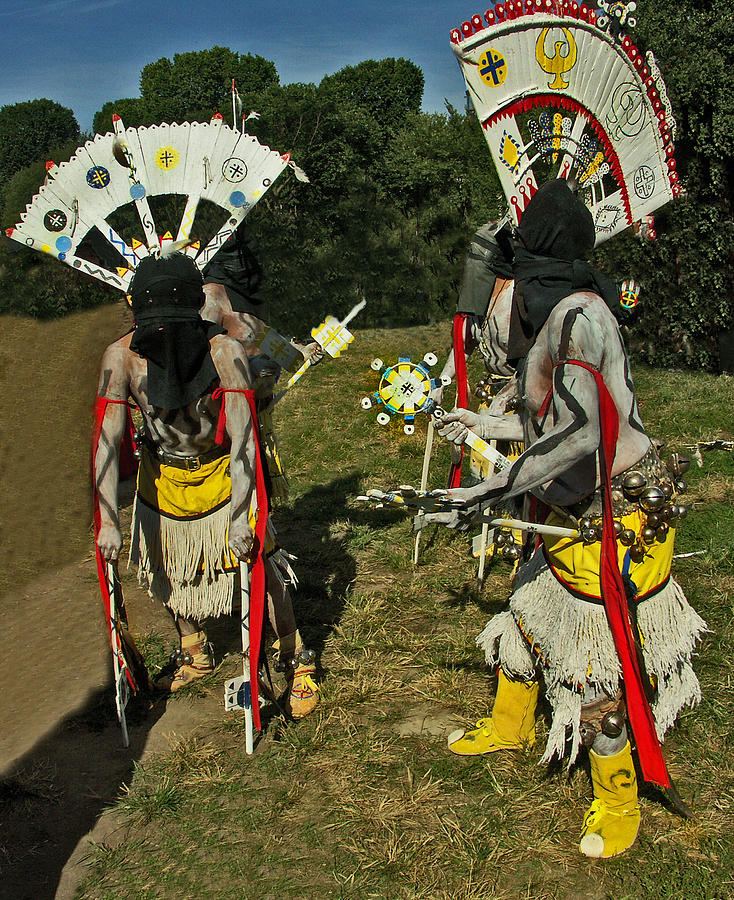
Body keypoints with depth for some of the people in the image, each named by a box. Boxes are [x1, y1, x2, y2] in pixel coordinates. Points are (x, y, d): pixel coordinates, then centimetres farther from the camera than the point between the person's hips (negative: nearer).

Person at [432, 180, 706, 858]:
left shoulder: (578, 314, -22)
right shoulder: (555, 312, 7)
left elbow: (581, 430, -30)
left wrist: (495, 491, -29)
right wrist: (488, 426, 24)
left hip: (619, 511, -9)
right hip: (575, 511, 9)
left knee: (597, 654, -1)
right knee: (528, 616, 21)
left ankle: (618, 798, 20)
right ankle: (512, 726, 45)